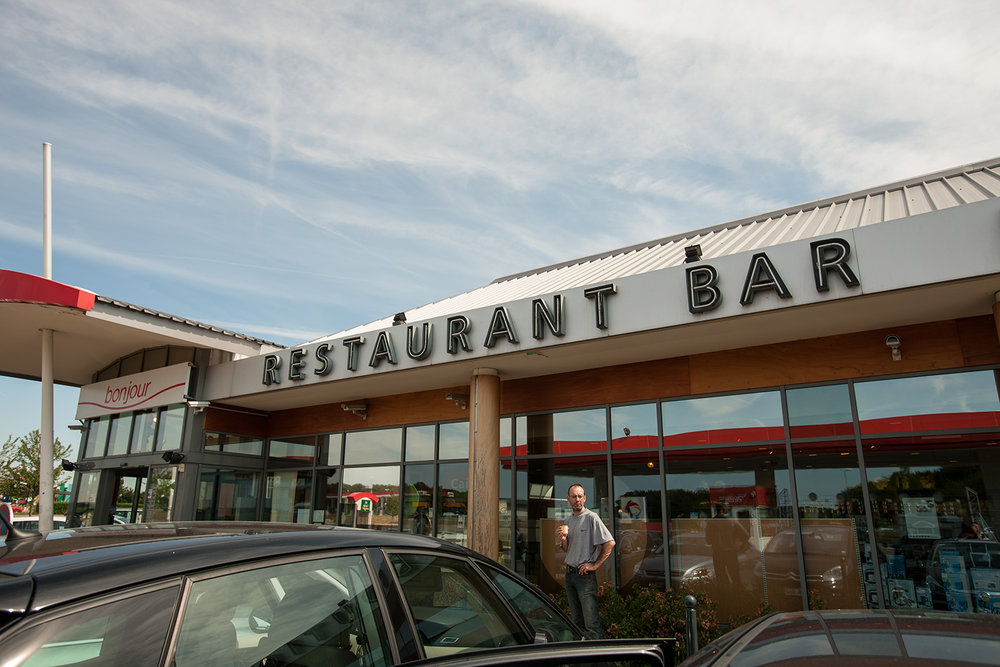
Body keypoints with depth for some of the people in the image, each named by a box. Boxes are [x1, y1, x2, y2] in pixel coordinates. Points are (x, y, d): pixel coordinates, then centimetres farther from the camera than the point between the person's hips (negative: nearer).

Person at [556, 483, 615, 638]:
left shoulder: (591, 518, -10)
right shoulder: (567, 520, 12)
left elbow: (610, 543, -16)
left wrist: (595, 565, -14)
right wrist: (563, 539, -3)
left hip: (585, 575, -7)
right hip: (569, 574, 7)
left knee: (591, 624, -8)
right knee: (576, 621, 16)